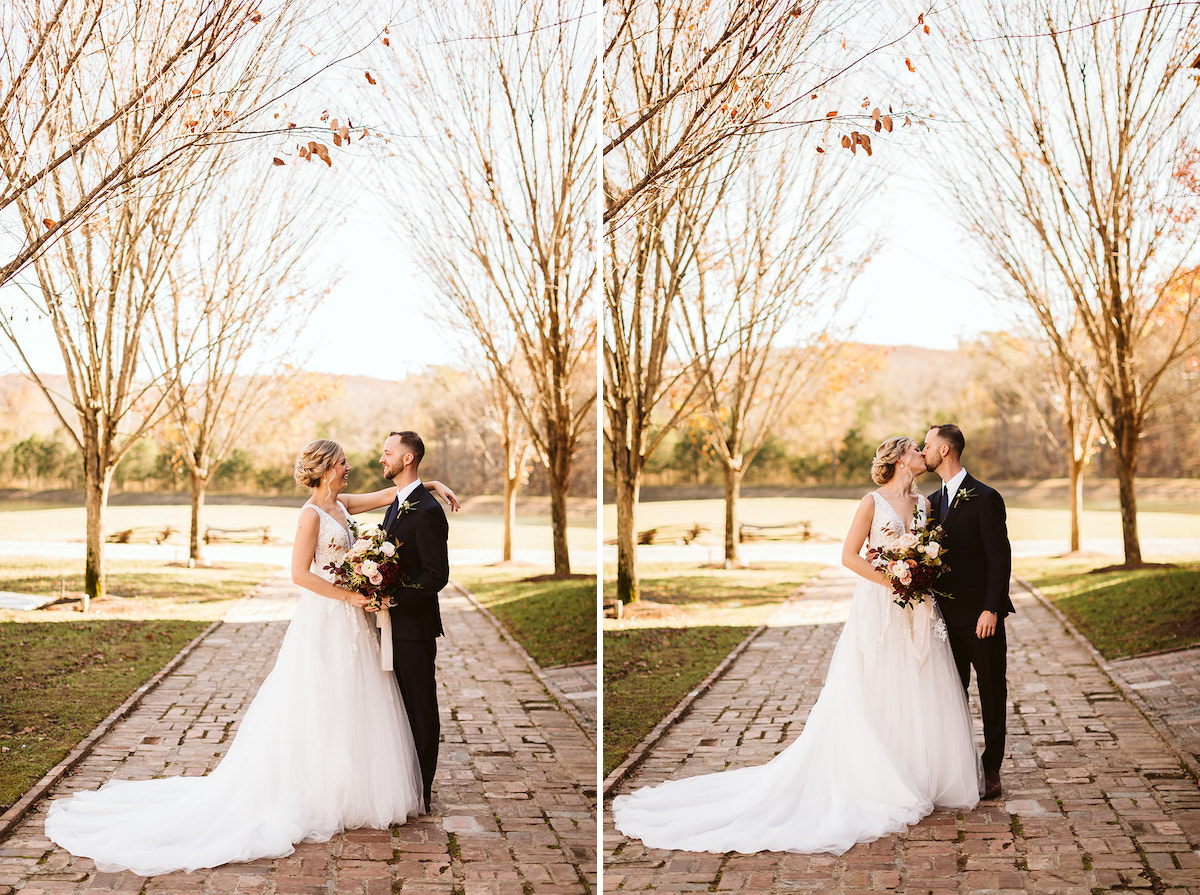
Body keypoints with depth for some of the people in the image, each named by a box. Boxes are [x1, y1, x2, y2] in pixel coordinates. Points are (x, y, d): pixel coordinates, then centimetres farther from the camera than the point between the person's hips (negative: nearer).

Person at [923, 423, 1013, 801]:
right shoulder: (934, 501, 12)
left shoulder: (985, 498, -11)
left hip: (982, 614, -7)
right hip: (948, 613, 7)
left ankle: (991, 769, 12)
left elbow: (1000, 558, -13)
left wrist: (990, 610, -18)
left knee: (992, 692, 4)